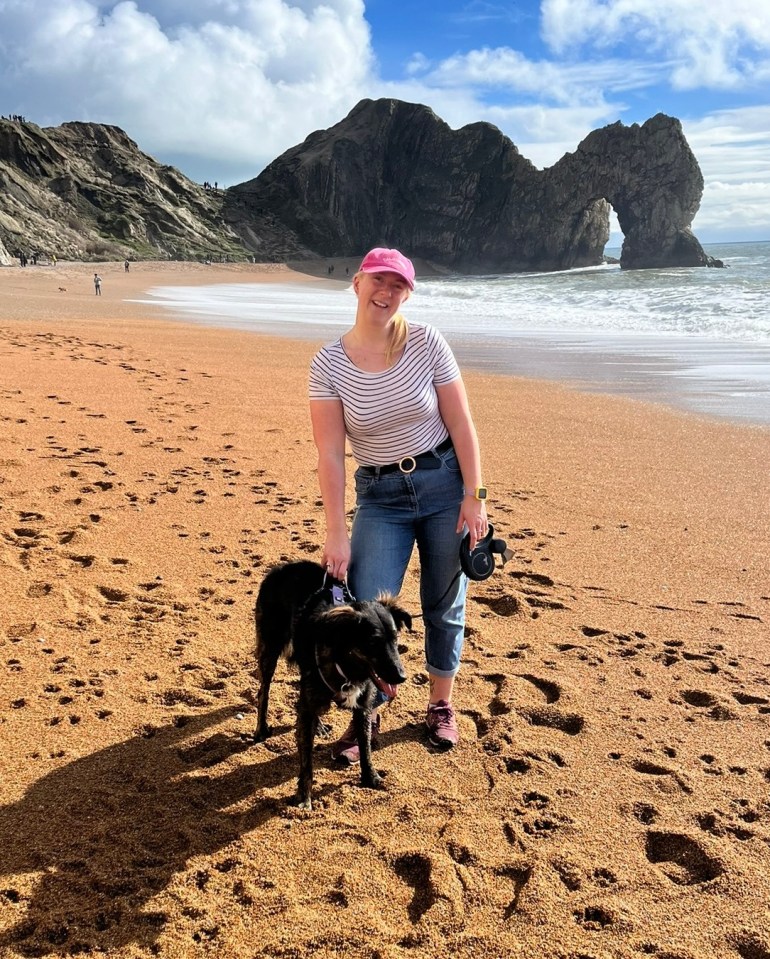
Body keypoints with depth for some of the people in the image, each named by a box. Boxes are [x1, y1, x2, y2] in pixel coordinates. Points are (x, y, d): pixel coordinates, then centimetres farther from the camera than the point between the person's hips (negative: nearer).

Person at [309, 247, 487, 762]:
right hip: (380, 496, 0)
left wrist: (473, 496, -9)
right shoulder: (328, 363, -9)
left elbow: (462, 425, -6)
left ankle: (441, 706, 32)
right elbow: (330, 453, -10)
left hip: (444, 483, 0)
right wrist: (337, 533, -13)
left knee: (445, 605, 10)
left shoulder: (427, 343, -10)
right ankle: (365, 714, 16)